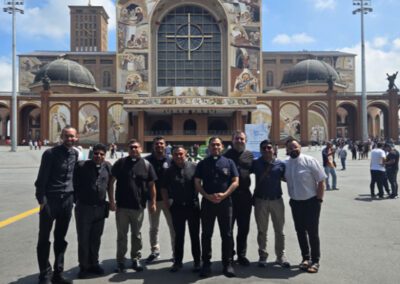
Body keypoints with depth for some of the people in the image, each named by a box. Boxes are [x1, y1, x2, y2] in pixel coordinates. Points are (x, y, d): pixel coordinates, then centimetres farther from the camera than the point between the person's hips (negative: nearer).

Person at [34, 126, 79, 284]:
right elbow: (42, 178, -9)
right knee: (44, 238, 2)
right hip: (50, 199, -4)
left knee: (61, 239, 11)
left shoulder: (75, 154, 7)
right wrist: (41, 199, -12)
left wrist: (74, 196, 11)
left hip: (67, 200, 5)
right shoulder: (50, 153, -8)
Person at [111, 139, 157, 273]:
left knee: (136, 234, 12)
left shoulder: (146, 165, 1)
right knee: (122, 235, 7)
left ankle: (135, 259, 25)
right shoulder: (120, 163, 1)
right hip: (122, 205, 0)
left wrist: (152, 202, -1)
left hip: (139, 206, 0)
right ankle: (120, 261, 17)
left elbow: (151, 185, 3)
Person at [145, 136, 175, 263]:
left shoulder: (170, 160, -1)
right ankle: (154, 251, 28)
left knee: (173, 226, 5)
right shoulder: (147, 160, -2)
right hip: (153, 198, 1)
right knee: (153, 227, 13)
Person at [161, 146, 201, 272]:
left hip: (193, 205, -2)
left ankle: (197, 261, 21)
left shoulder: (194, 167, -6)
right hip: (177, 207, 2)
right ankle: (178, 261, 24)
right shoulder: (169, 170, 2)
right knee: (179, 235, 12)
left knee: (195, 235, 9)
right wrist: (166, 201, 1)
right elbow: (164, 188, 9)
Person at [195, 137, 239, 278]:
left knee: (227, 234, 5)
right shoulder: (202, 163, 6)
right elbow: (197, 183, 2)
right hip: (207, 202, 1)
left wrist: (224, 194, -14)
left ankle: (227, 263, 16)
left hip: (225, 202, 0)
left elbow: (235, 182, 0)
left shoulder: (229, 162, 5)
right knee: (206, 234, 6)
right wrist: (207, 196, -13)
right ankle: (206, 263, 17)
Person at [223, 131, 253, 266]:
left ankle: (241, 255, 24)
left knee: (244, 228, 10)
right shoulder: (227, 155, -2)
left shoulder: (249, 155, 8)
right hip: (230, 194, -3)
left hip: (245, 195, 3)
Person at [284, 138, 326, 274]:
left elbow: (321, 181, -11)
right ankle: (306, 258, 30)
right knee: (300, 231, 13)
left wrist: (319, 199, -12)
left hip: (311, 201, -5)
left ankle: (315, 261, 17)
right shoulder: (286, 164, 0)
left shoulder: (310, 161, -14)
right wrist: (292, 198, 8)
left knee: (312, 232, 2)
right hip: (295, 202, 5)